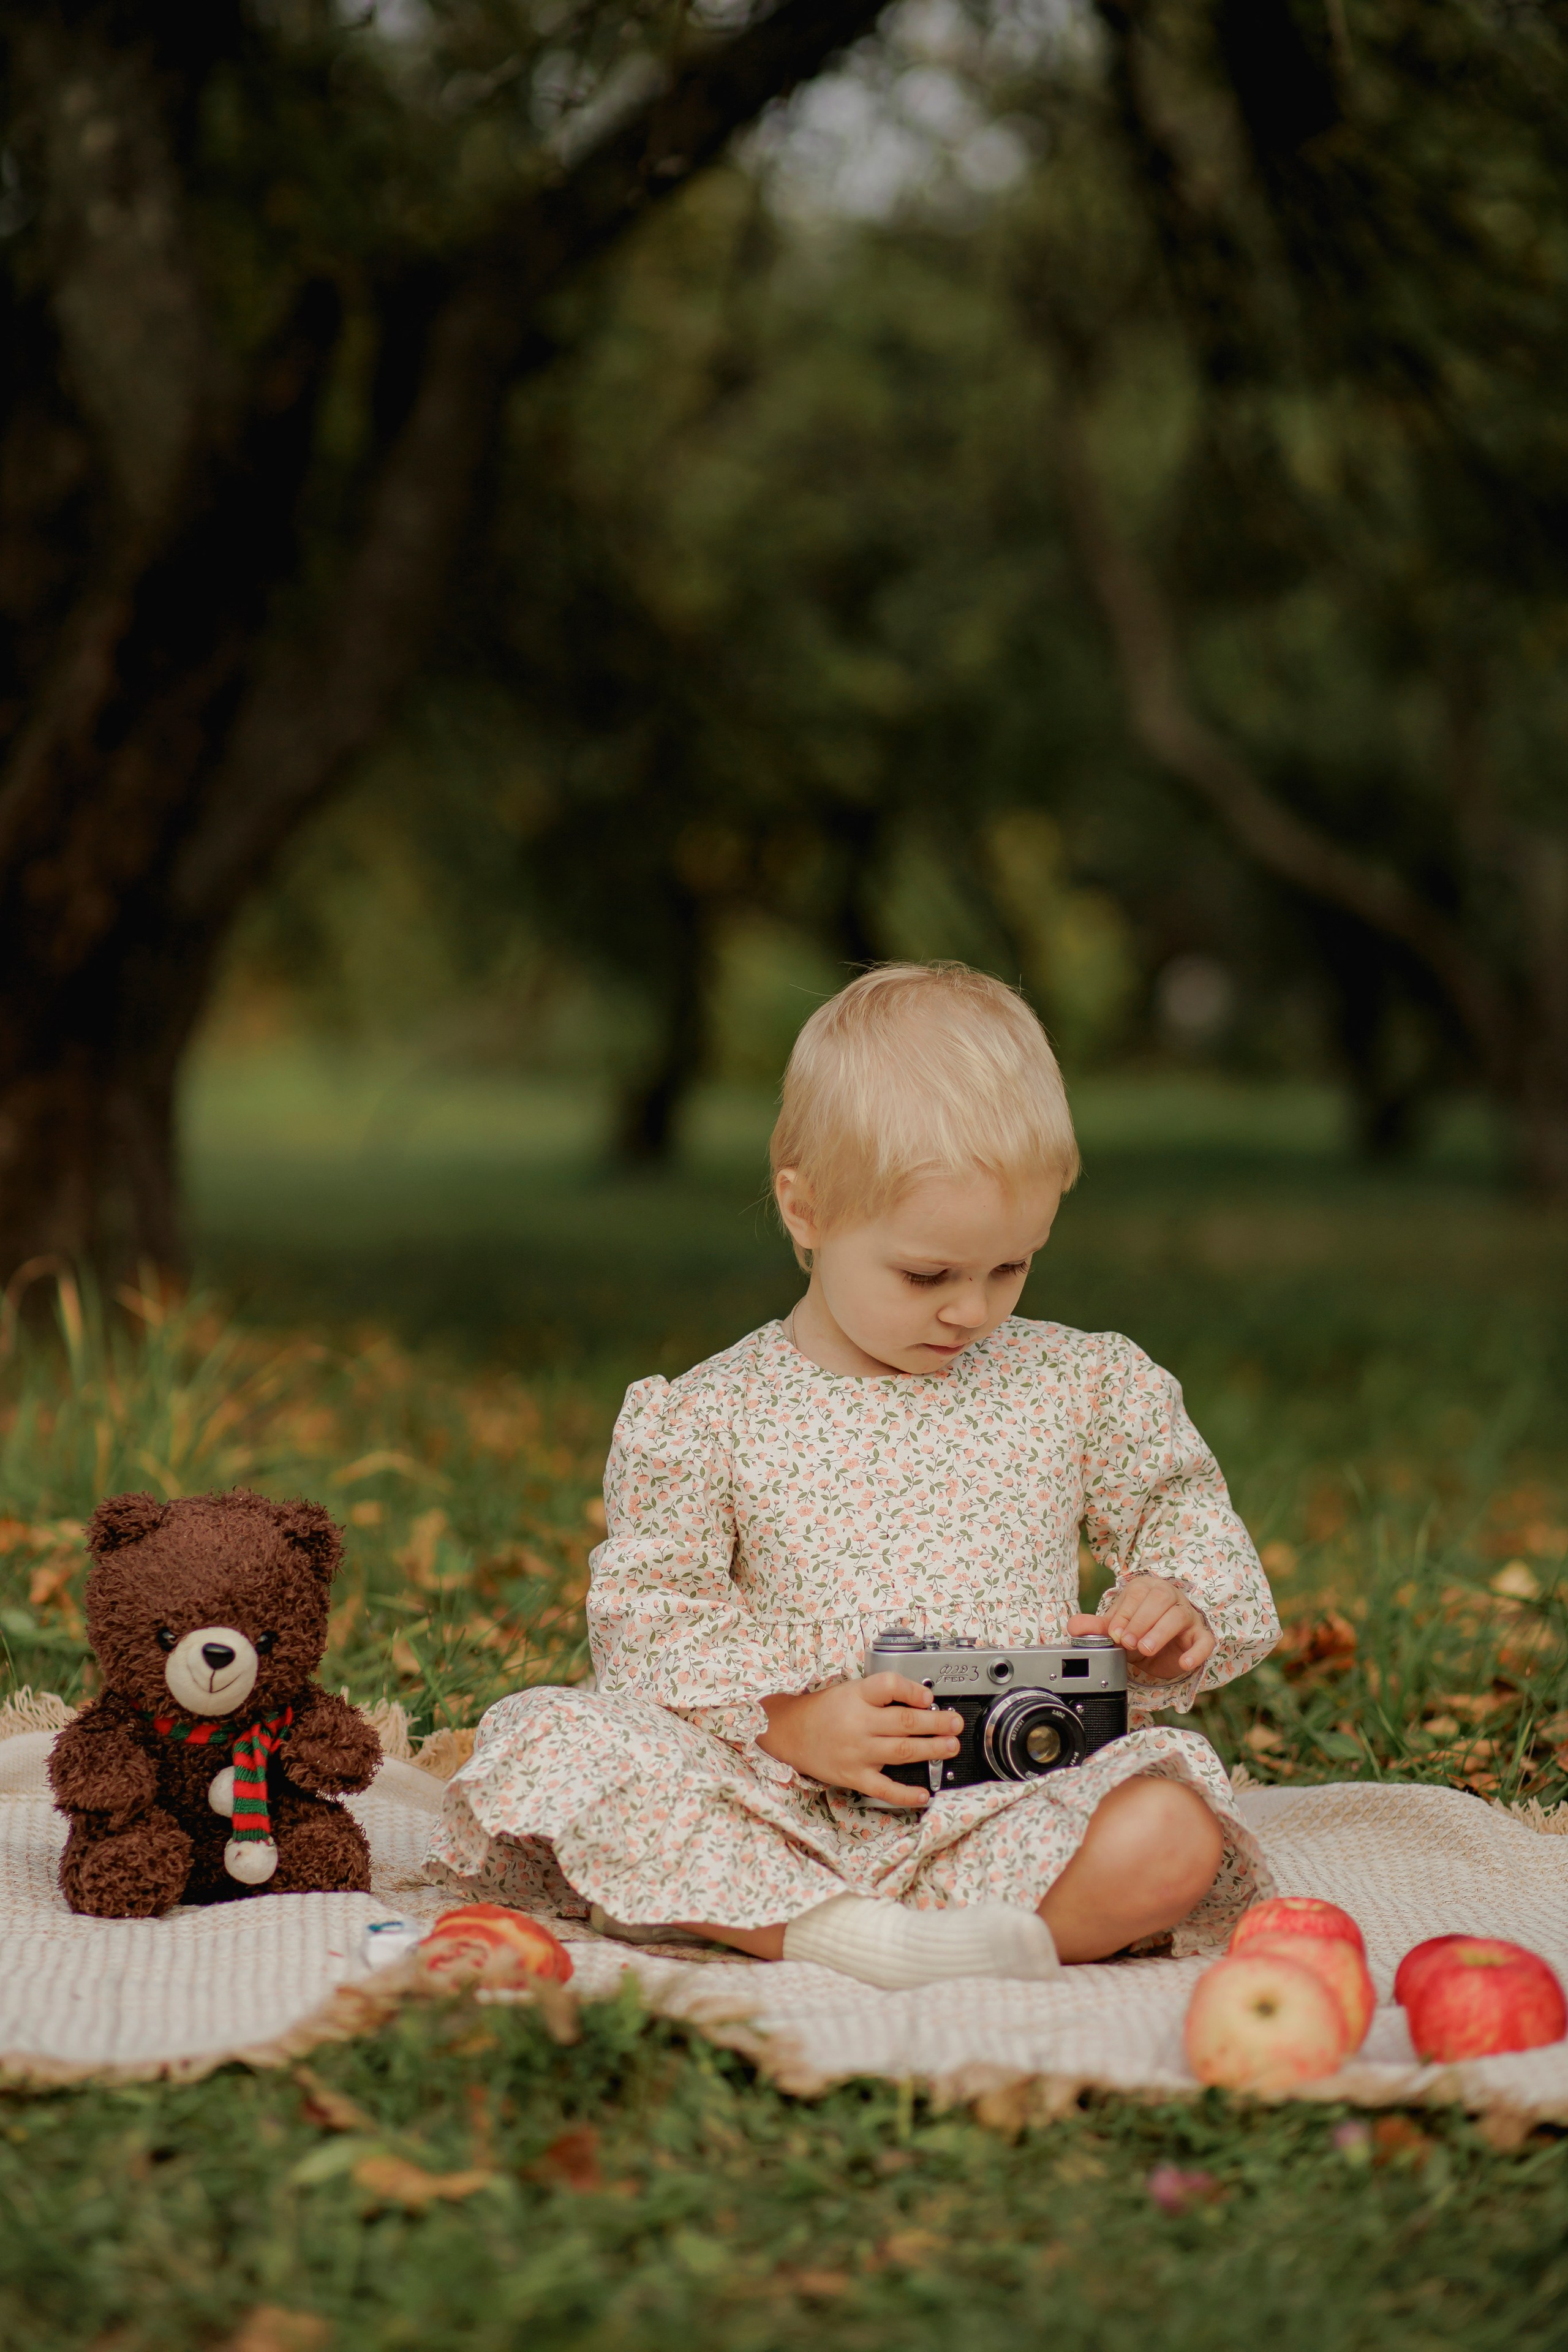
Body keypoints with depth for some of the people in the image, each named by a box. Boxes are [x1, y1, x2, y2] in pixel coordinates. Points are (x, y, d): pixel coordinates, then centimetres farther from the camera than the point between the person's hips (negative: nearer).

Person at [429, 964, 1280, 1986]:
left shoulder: (1081, 1386, 8)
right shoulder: (707, 1418, 2)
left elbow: (1183, 1504, 22)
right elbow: (648, 1614, 1)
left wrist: (1180, 1601, -2)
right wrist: (790, 1721, -15)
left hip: (1013, 1807, 0)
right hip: (781, 1807, 0)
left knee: (1168, 1836, -31)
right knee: (545, 1738, -26)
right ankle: (828, 1929, -36)